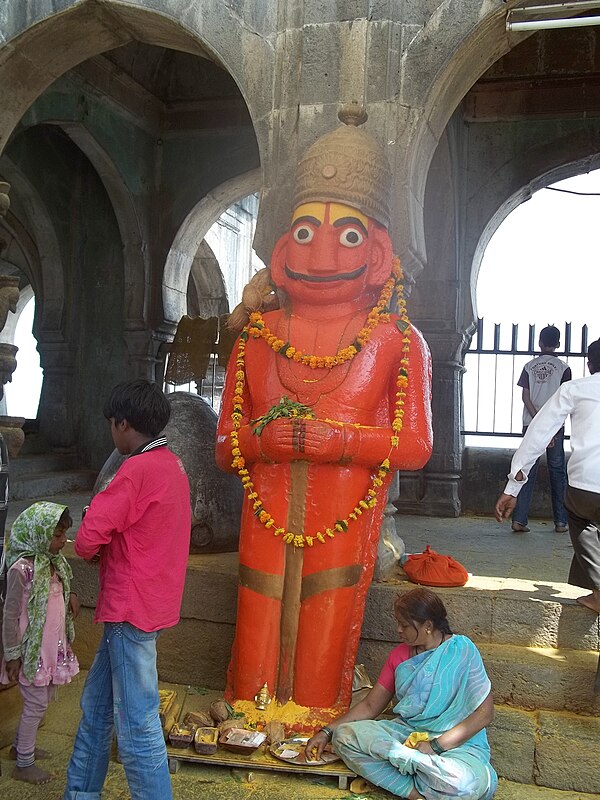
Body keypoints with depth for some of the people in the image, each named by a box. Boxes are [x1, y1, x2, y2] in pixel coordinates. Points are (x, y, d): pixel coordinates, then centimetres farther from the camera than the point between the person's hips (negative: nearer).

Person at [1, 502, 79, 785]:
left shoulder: (53, 562, 2)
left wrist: (71, 595, -4)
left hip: (52, 646, 8)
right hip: (31, 650, -8)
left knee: (43, 699, 20)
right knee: (37, 704, 3)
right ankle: (24, 764, 20)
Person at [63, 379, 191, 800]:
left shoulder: (138, 469, -19)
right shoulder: (172, 464, 10)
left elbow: (87, 540, -18)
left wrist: (94, 550, 3)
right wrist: (109, 547, 3)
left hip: (131, 610, -10)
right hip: (143, 604, 10)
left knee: (137, 726, -2)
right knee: (96, 706, 20)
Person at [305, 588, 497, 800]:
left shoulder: (461, 650, -9)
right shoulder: (399, 655, 7)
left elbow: (484, 713, -13)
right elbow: (370, 706, 11)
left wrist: (436, 746, -20)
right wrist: (327, 732, 1)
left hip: (458, 742, -5)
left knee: (464, 782, -41)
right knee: (344, 735, -20)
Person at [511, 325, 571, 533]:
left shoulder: (530, 366, 5)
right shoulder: (563, 368, 0)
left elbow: (525, 397, -3)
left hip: (531, 425, 2)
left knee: (528, 471, 4)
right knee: (557, 473, 7)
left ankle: (519, 520, -2)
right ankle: (560, 522, 9)